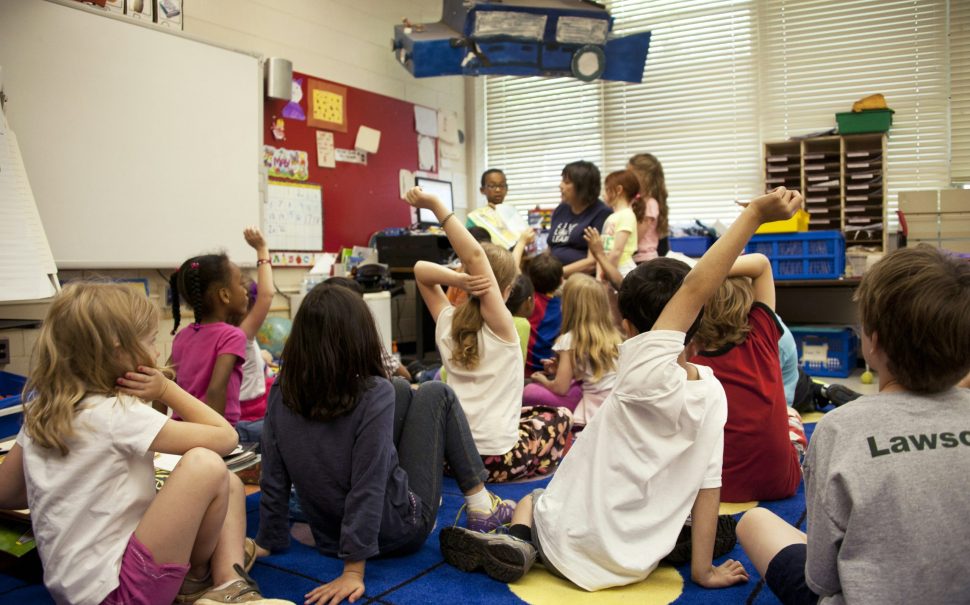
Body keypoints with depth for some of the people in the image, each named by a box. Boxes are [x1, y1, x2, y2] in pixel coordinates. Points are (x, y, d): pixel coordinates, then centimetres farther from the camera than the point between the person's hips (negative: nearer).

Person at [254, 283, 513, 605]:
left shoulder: (280, 395, -10)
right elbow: (368, 488, -26)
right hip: (399, 530, -5)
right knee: (436, 394, 7)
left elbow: (273, 481, -5)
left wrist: (267, 541, 7)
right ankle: (481, 506, 14)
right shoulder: (374, 393, -25)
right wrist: (353, 571, -21)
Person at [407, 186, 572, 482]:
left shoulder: (446, 322, -1)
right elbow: (475, 256, -25)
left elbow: (421, 269, 6)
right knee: (559, 416, 23)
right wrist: (435, 205, -29)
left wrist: (458, 280, -14)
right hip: (496, 459, -5)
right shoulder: (500, 325, -15)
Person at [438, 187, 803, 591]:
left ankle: (518, 542, 0)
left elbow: (694, 289, -28)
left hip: (570, 546, -4)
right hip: (634, 565, 4)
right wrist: (703, 570, 1)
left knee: (529, 499, 29)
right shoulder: (713, 394, -11)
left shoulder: (645, 374, -27)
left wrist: (754, 215, -28)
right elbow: (709, 484, -7)